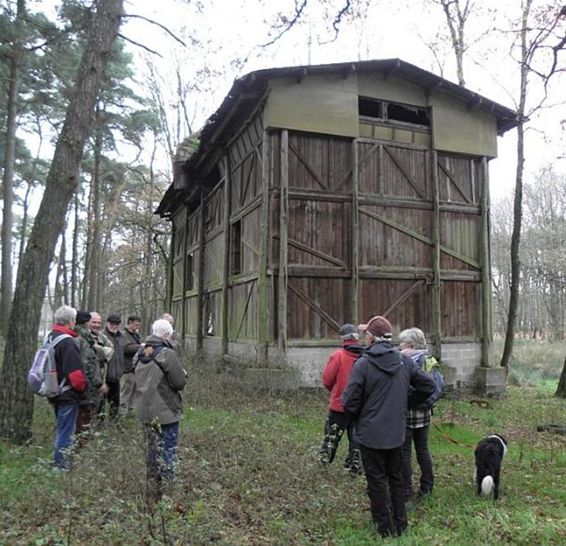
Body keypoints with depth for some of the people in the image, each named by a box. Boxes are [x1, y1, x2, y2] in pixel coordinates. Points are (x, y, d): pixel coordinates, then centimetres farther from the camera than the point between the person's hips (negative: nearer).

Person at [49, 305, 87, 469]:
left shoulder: (50, 338, 9)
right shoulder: (68, 342, -22)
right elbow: (75, 373, -25)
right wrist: (82, 387, -8)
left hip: (56, 393, 10)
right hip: (68, 395, -10)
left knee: (62, 430, 23)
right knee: (66, 432, 1)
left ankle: (59, 464, 35)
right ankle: (61, 466, 10)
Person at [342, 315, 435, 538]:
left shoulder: (363, 364, -19)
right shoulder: (404, 361, -2)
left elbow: (350, 402, -18)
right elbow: (428, 386, 6)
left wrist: (357, 418, 3)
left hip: (371, 434, -5)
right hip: (396, 433, 5)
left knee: (377, 482, 11)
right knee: (396, 479, 21)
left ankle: (385, 528, 22)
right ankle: (400, 524, 32)